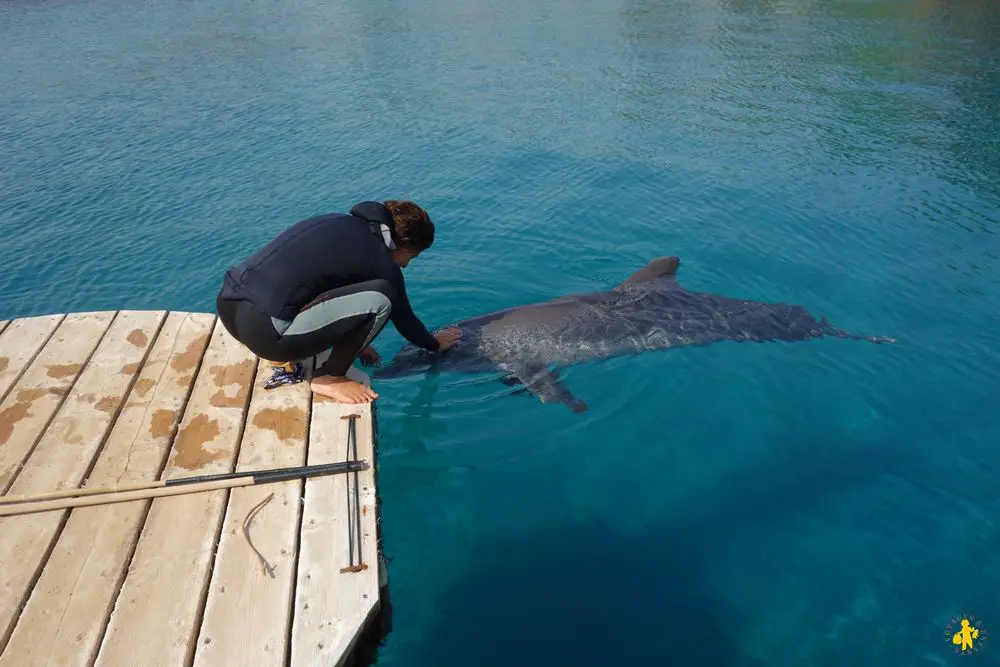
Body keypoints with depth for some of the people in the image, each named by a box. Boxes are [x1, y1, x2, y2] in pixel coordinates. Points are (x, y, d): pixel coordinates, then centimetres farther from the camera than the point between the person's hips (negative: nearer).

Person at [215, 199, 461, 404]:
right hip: (263, 330, -9)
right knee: (381, 298, -11)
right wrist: (435, 344, 34)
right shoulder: (381, 261, -2)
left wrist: (354, 342, 44)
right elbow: (404, 319, 14)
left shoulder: (340, 222, 19)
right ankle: (329, 378, 6)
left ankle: (283, 357, 18)